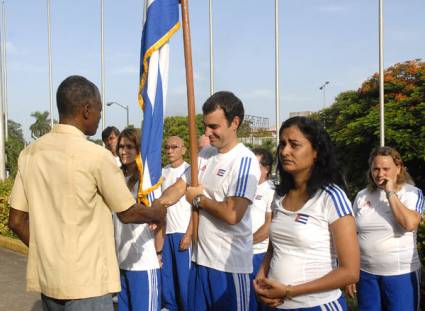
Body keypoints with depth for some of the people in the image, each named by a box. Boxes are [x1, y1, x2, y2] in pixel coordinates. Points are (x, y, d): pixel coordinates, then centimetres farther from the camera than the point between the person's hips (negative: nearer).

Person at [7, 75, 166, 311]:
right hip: (85, 282, -6)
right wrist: (159, 213, 14)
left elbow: (16, 221, 5)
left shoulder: (30, 153, 2)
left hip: (46, 276, 6)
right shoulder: (96, 156, -15)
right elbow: (128, 214, -5)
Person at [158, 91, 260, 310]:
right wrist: (156, 205, -15)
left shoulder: (245, 161, -17)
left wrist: (199, 199, -10)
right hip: (200, 258, 7)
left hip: (230, 264, -7)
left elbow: (232, 214, -25)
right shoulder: (204, 155, 8)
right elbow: (179, 186, 5)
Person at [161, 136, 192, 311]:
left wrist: (189, 233, -12)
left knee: (183, 275, -1)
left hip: (182, 231, -5)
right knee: (165, 273, 9)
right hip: (164, 231, 5)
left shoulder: (190, 171, -3)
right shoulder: (163, 172, 11)